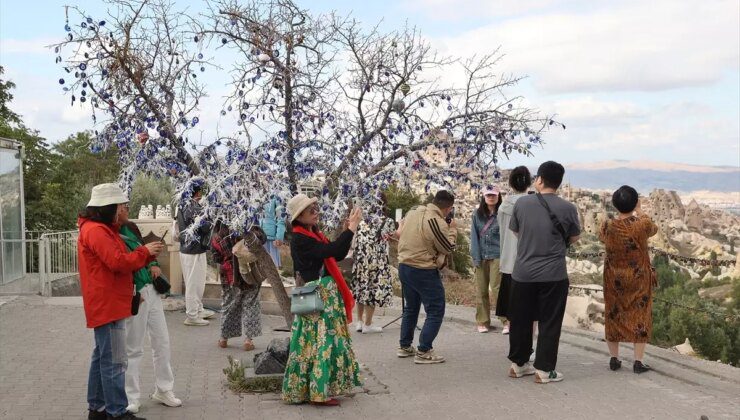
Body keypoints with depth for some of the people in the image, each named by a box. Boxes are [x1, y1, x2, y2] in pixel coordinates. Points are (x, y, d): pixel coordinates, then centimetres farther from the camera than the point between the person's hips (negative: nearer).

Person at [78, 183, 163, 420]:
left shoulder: (103, 229, 18)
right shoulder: (96, 231, -16)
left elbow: (122, 263, 17)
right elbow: (119, 262, -23)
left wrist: (147, 255, 3)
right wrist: (145, 252, -9)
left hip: (108, 305, 11)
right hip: (107, 305, -11)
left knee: (102, 357, 16)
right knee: (114, 361, -7)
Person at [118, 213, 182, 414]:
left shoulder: (131, 227, 9)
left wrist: (154, 264, 5)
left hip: (151, 290, 8)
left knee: (162, 341, 12)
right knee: (133, 348, 2)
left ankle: (163, 390, 25)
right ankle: (131, 398, 14)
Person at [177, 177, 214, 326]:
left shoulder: (185, 204, 10)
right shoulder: (191, 205, -19)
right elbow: (203, 225, -23)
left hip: (189, 249, 10)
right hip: (193, 250, -10)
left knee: (198, 281, 21)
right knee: (194, 282, 0)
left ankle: (198, 309, 33)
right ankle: (192, 315, 8)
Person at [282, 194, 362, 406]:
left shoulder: (314, 234, 12)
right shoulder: (299, 239, -16)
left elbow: (338, 255, 13)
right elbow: (331, 251, -26)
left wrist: (349, 229, 3)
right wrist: (351, 228, -21)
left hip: (328, 294, 9)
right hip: (317, 296, -9)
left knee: (329, 339, 13)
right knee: (322, 340, -6)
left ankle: (323, 387, 22)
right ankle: (319, 391, 0)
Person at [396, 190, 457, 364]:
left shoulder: (414, 211, 1)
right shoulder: (437, 222, -22)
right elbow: (448, 248, -12)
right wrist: (453, 229, 3)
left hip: (404, 266, 8)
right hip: (424, 272, -8)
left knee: (411, 308, 22)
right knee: (436, 311, 1)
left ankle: (404, 347, 29)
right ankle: (424, 352, -1)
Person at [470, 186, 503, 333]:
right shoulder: (477, 215, 8)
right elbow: (474, 237, 4)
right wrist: (476, 257, -4)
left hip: (497, 257, -4)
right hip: (481, 257, 4)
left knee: (496, 289, -9)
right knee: (482, 291, 7)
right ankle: (483, 322, 15)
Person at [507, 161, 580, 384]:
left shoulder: (522, 203, -4)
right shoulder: (567, 208, -7)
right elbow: (574, 238, 7)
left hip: (522, 273, 2)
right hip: (553, 275, -2)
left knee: (520, 320, 14)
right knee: (549, 323, 6)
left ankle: (518, 364, 24)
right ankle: (544, 370, 8)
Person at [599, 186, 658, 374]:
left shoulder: (608, 226, -12)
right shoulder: (642, 224, -17)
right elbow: (653, 229, 8)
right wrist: (640, 211, 18)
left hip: (614, 279, 2)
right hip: (638, 278, -2)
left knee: (614, 315, 13)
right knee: (640, 316, 7)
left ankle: (614, 359, 18)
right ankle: (638, 362, 6)